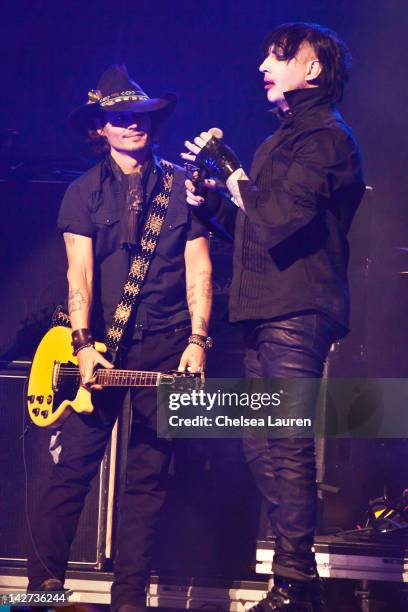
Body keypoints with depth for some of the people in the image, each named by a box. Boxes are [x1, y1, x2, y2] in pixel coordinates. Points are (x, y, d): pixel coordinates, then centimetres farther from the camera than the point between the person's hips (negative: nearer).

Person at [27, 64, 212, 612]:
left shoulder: (183, 187, 8)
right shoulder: (85, 193, 7)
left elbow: (199, 269, 4)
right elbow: (79, 273, -3)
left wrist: (197, 341, -8)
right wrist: (83, 345, -16)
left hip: (165, 346, 1)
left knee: (148, 475, 1)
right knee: (74, 466, -5)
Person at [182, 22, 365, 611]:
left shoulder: (327, 137, -8)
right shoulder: (281, 141, 23)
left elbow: (277, 220, -19)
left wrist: (238, 183, -3)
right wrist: (213, 199, 10)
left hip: (298, 313, -10)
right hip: (265, 314, 10)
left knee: (288, 449, -12)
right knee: (262, 449, 11)